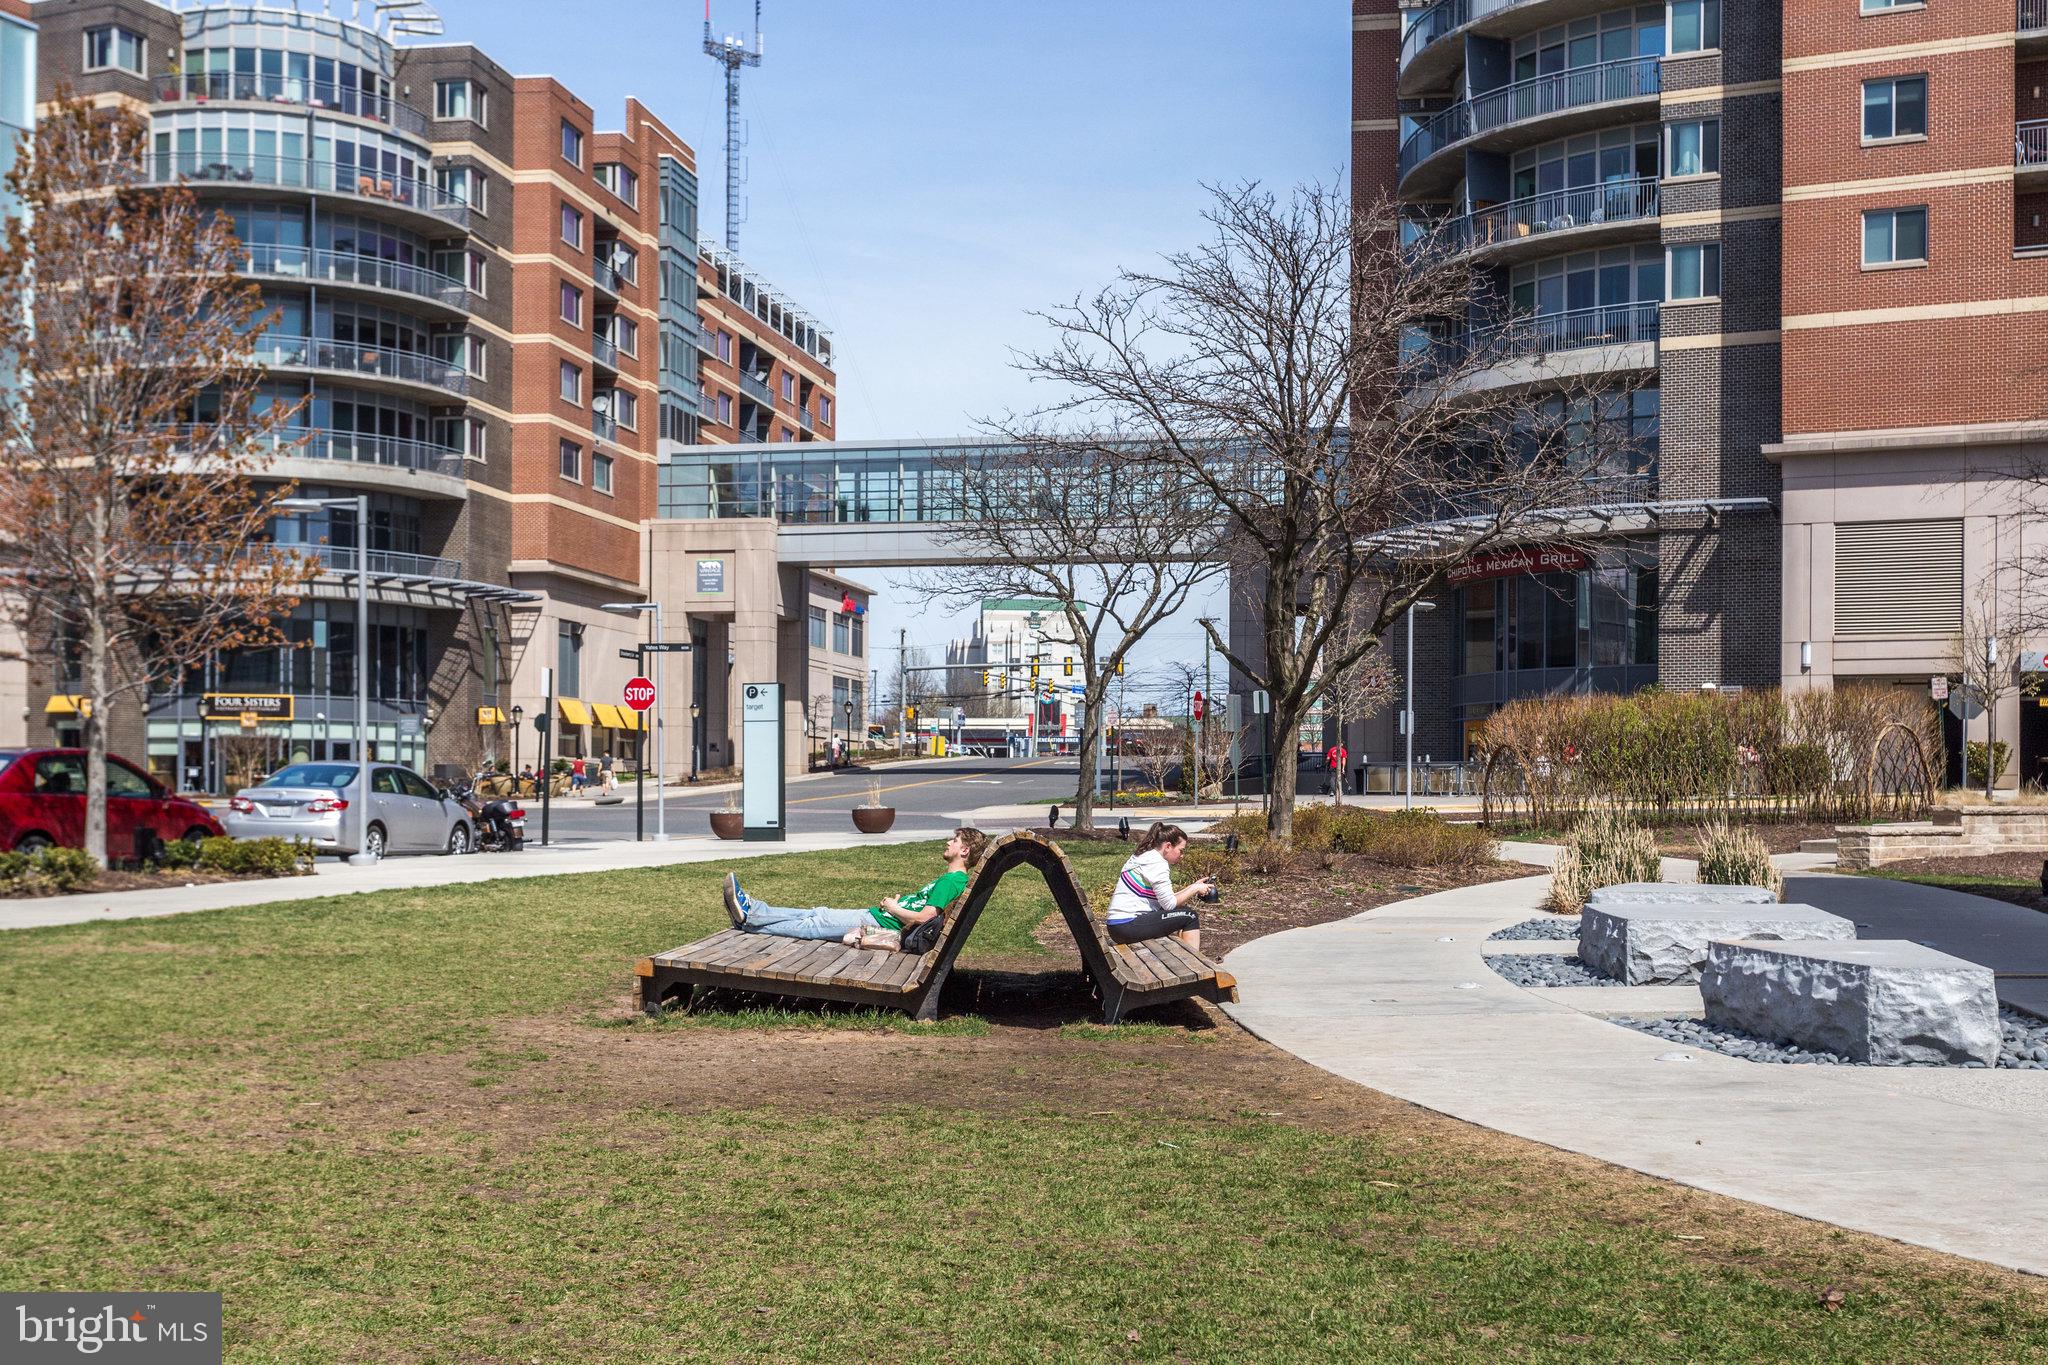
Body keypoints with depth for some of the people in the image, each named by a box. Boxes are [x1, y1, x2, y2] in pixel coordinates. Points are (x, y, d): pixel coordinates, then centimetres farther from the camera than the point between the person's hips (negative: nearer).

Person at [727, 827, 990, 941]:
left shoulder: (952, 882, -16)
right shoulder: (948, 878, 17)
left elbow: (922, 917, -24)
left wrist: (892, 907, -9)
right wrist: (896, 901, 5)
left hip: (879, 925, -10)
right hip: (874, 916, 10)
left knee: (817, 922, -6)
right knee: (817, 914, 6)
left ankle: (750, 918, -4)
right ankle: (750, 913, 6)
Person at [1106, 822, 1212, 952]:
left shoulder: (1144, 857, 16)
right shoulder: (1157, 863, -13)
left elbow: (1165, 898, 14)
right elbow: (1169, 903, -14)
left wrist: (1192, 887, 11)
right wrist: (1195, 889, -3)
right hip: (1129, 926, -10)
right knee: (1190, 917, -2)